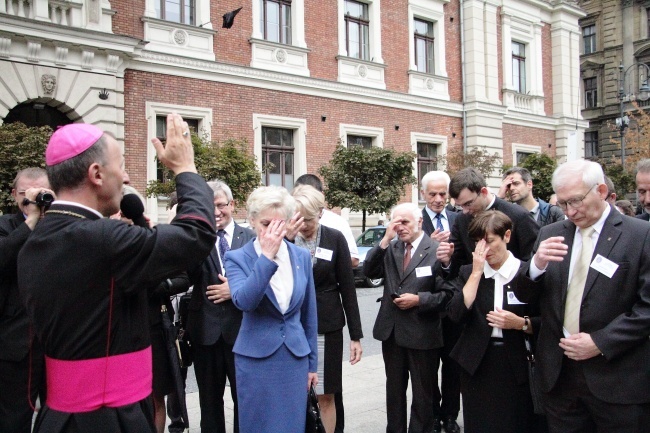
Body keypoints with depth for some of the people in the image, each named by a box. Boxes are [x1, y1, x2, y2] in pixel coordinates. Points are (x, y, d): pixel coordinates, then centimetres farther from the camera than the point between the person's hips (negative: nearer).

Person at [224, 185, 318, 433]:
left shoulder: (302, 256, 2)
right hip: (256, 359, -2)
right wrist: (267, 256, -26)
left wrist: (312, 363, 11)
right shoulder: (237, 258, -7)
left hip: (295, 358, 3)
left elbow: (309, 314, 8)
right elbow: (243, 302, -25)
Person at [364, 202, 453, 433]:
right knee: (394, 389, 20)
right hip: (391, 331, 5)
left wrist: (419, 299, -21)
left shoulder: (437, 250, -10)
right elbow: (369, 272, -8)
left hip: (422, 334, -4)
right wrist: (385, 239, -14)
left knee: (423, 393, 12)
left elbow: (446, 294, -9)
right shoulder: (390, 248, 4)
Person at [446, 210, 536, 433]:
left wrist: (521, 323, -18)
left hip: (517, 365, -1)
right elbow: (457, 313, -11)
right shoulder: (467, 272, 4)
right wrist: (476, 272, -11)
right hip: (477, 364, 2)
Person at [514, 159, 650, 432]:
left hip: (617, 379, -3)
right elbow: (524, 295, 4)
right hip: (558, 374, 3)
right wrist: (537, 264, -16)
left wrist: (601, 342, -15)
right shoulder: (550, 235, 6)